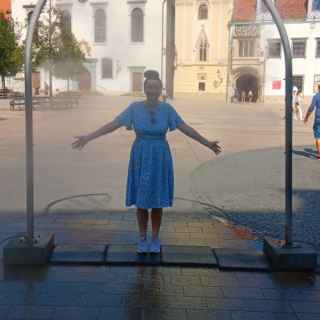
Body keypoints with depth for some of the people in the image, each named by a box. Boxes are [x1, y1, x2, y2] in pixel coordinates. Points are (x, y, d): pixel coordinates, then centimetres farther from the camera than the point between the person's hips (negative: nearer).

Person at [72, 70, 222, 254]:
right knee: (141, 200, 7)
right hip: (140, 159, 0)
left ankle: (155, 240, 24)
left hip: (160, 159, 0)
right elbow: (112, 125, -6)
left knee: (157, 200, 7)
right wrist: (88, 138, -12)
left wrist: (208, 144, -4)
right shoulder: (135, 107, -5)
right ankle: (143, 239, 24)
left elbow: (186, 129, -1)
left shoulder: (167, 108, -3)